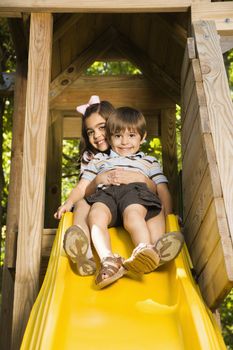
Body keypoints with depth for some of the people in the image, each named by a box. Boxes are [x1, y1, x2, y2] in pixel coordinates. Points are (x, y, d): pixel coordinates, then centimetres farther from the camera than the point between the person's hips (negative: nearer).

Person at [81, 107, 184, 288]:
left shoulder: (149, 162, 34)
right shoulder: (99, 159, 37)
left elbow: (162, 188, 22)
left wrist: (167, 212, 4)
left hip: (135, 191, -1)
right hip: (105, 193, 1)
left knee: (133, 214, -38)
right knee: (96, 215, -36)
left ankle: (145, 250, -62)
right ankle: (108, 260, -54)